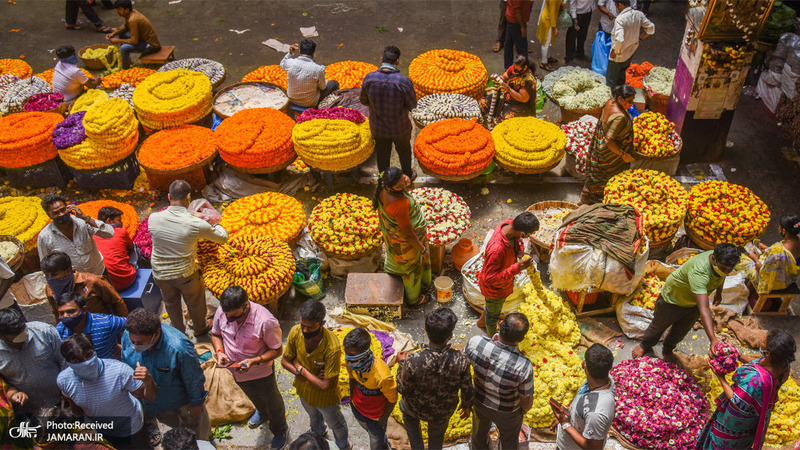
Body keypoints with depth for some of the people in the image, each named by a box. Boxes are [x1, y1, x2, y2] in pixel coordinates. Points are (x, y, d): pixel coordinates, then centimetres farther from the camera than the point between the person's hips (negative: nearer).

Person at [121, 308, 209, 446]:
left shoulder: (178, 349, -44)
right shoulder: (128, 335, -27)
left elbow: (194, 379, -25)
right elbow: (126, 364, -4)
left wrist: (196, 403, -11)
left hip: (180, 400, -3)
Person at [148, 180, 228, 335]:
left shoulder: (153, 218, -18)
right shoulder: (196, 224, -25)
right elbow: (223, 238, -11)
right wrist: (217, 226, 13)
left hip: (160, 274, 3)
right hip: (186, 274, -3)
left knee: (171, 304, 28)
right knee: (195, 302, 26)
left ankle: (179, 333, 51)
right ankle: (200, 328, 51)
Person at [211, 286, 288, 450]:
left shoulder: (265, 321, -37)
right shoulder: (221, 311, -24)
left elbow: (276, 350, -24)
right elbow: (216, 334, -2)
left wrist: (254, 361, -36)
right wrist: (219, 352, -21)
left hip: (261, 371, -4)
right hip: (235, 369, 5)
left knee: (272, 401, 23)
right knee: (253, 397, 35)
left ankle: (280, 430, 54)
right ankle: (263, 413, 69)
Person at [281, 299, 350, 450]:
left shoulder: (332, 348, -42)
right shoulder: (296, 332, -27)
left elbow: (325, 386, -35)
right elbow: (285, 361, -12)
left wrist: (301, 370, -25)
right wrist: (309, 375, -24)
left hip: (325, 397, -5)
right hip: (303, 388, 5)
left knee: (335, 423, 26)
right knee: (313, 415, 37)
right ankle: (318, 433, 70)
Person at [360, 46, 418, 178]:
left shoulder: (369, 78, -20)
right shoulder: (403, 81, -28)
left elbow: (363, 100, -5)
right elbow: (412, 104, -15)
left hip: (378, 128, 2)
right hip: (400, 128, -2)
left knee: (382, 153, 26)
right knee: (404, 151, 27)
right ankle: (408, 174, 51)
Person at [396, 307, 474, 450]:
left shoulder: (412, 361, -38)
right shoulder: (461, 360, -33)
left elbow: (403, 389, -19)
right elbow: (468, 392, -16)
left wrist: (402, 363, -3)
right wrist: (466, 406, 6)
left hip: (417, 409, -1)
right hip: (444, 412, 1)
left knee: (405, 407, 35)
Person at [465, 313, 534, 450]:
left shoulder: (475, 342, -35)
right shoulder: (523, 366, -41)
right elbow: (527, 400, -22)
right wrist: (524, 410, 1)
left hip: (479, 401, 3)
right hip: (507, 412, -3)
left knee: (480, 430, 36)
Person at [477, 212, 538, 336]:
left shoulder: (510, 223, -23)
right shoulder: (496, 249, -47)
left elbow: (518, 241, 2)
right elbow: (490, 278, -37)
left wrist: (520, 250, -22)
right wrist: (516, 268, -45)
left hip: (505, 279, 8)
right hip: (494, 288, -8)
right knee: (493, 314, 25)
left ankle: (482, 321, 68)